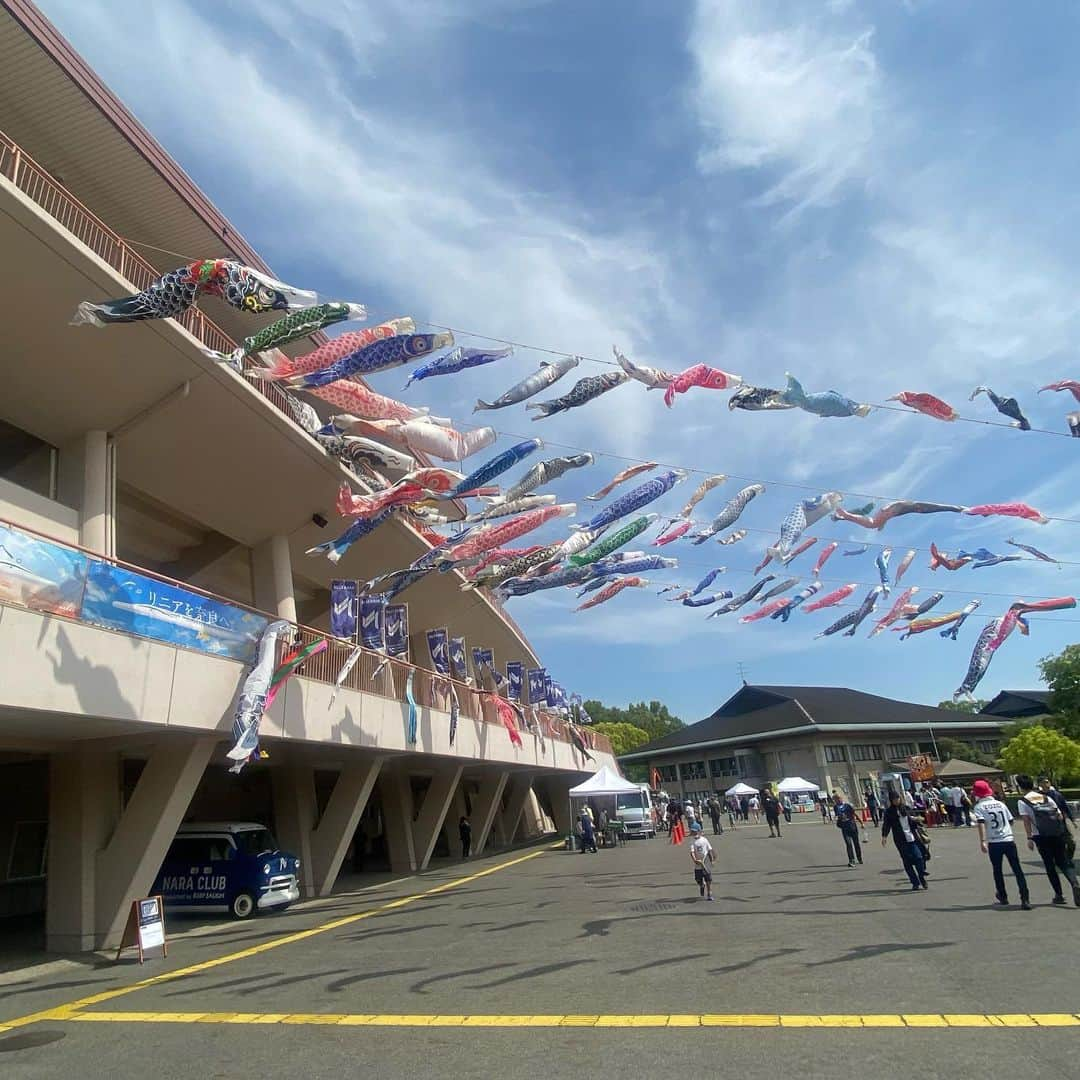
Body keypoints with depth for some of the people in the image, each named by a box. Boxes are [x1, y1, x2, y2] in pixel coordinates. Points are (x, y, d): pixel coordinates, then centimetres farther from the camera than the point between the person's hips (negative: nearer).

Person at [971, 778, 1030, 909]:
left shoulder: (979, 806, -2)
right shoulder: (1000, 804, 11)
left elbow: (981, 823, -16)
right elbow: (1010, 820, 17)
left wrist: (982, 841, -20)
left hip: (994, 842, -2)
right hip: (1009, 840, 3)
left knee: (997, 870, 16)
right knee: (1017, 870, 2)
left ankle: (1003, 896, 28)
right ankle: (1025, 899, -9)